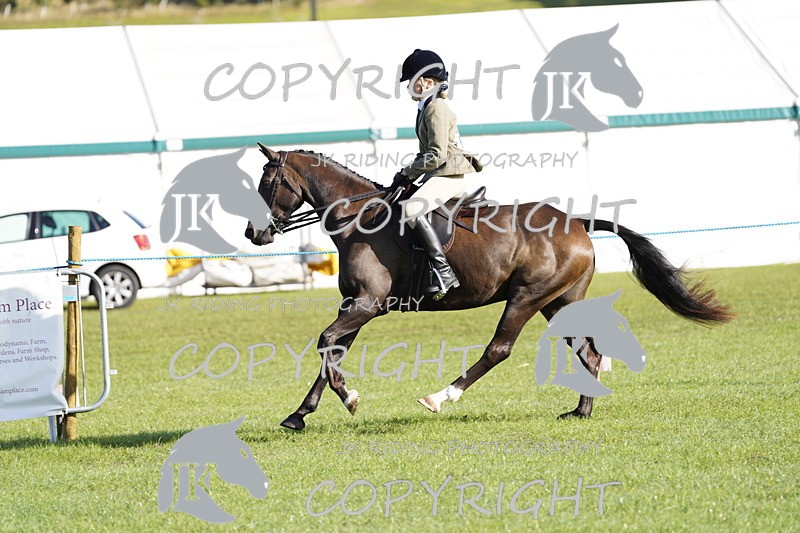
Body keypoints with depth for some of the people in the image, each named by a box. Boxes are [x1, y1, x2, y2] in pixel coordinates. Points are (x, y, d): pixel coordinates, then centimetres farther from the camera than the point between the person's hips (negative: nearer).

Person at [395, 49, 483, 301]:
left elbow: (436, 155, -20)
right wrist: (409, 172, 12)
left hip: (450, 175, -11)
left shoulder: (436, 109, -13)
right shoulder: (427, 108, 20)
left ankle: (443, 271, -34)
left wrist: (408, 173, -12)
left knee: (412, 210, -30)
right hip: (439, 175, 11)